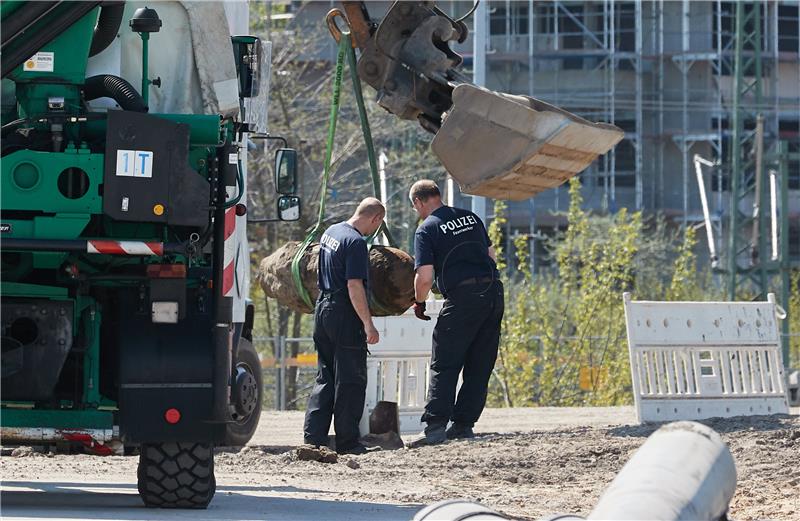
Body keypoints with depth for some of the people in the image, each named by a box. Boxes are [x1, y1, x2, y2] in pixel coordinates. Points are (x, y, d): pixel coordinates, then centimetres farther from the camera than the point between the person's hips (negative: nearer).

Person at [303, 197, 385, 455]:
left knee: (325, 378, 12)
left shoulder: (330, 233, 11)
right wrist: (368, 325, -20)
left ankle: (313, 435, 6)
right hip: (345, 317, -9)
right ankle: (347, 442, 2)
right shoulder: (355, 242, -17)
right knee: (350, 381, -1)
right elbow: (354, 286, -22)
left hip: (323, 309, 9)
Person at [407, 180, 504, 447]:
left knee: (444, 365, -2)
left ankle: (435, 426, -11)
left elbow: (425, 276, -9)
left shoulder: (427, 230, -2)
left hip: (463, 297, -6)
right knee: (479, 366, 11)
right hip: (494, 291, 6)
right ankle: (463, 424, 11)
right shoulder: (470, 217, 18)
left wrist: (419, 302, 8)